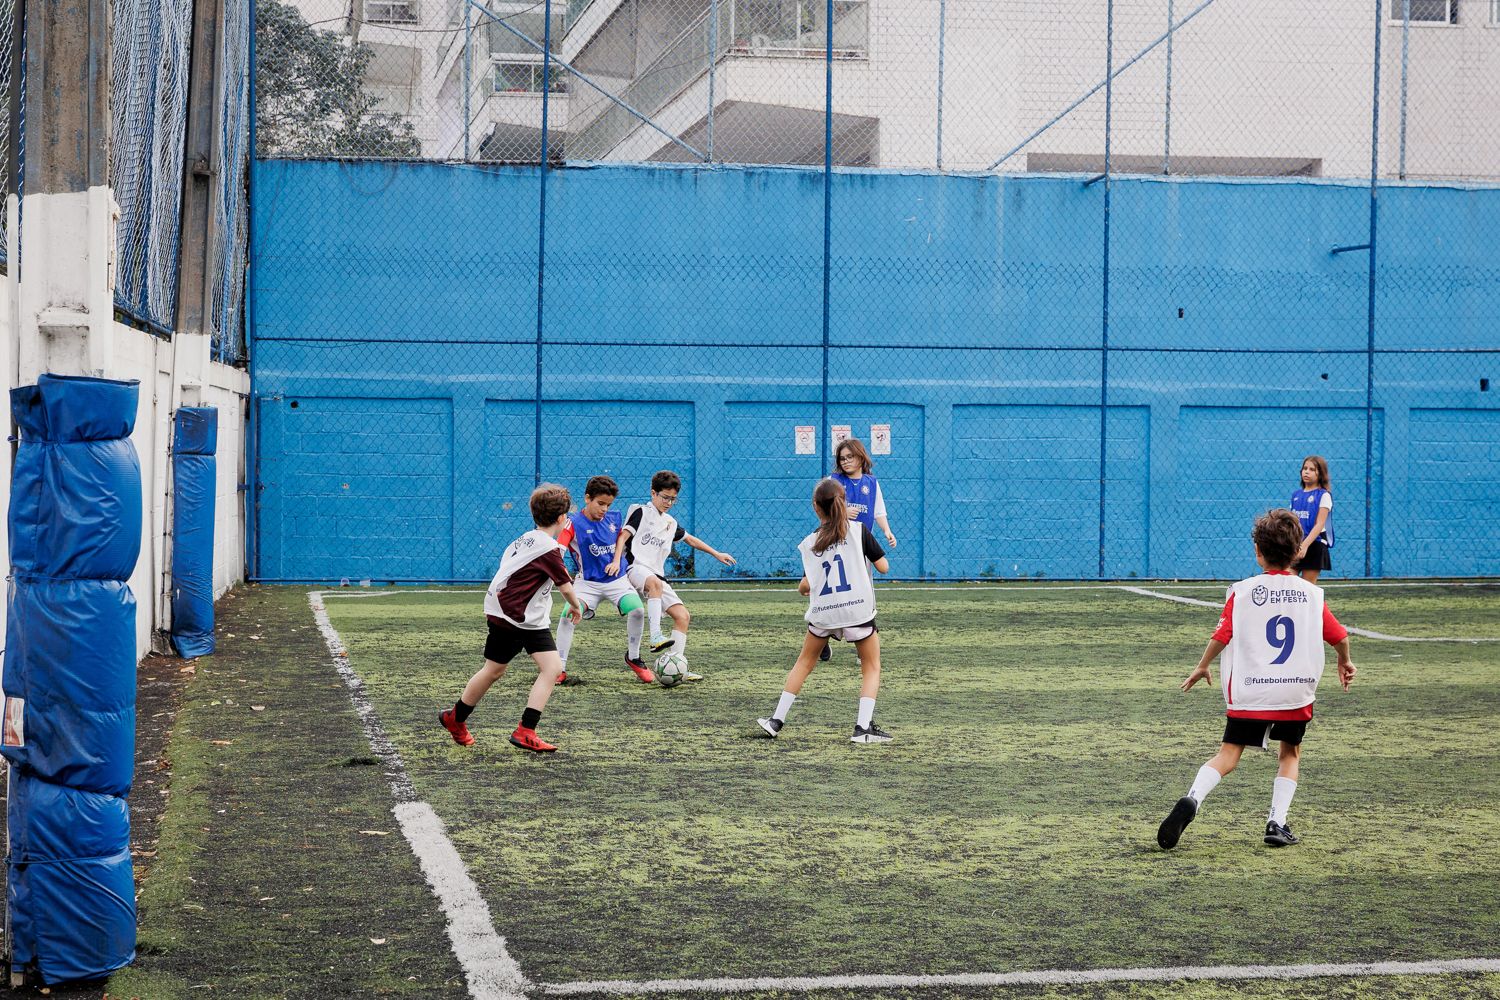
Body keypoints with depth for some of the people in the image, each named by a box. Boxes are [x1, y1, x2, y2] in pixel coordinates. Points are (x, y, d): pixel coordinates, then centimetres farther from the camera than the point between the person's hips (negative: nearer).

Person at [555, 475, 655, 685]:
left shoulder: (615, 518, 3)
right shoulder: (573, 523, -11)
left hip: (618, 579, 2)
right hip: (589, 582, -2)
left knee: (637, 610, -23)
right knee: (568, 616, -23)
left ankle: (633, 658, 2)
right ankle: (559, 670, -9)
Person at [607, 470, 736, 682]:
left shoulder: (670, 523, 23)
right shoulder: (641, 512, 4)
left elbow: (690, 539, 38)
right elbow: (623, 536, -7)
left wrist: (716, 554, 40)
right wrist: (616, 560, -23)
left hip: (656, 575, 8)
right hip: (635, 567, -8)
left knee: (682, 616, -4)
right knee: (655, 583, -42)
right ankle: (656, 637, -49)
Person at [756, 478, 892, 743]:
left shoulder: (810, 542, 4)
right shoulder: (858, 529, -2)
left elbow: (806, 585, -1)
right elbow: (883, 567, -1)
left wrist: (801, 589, 22)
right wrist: (870, 555, 19)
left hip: (822, 614, 2)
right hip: (858, 610, -2)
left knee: (805, 661, 22)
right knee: (871, 666, 14)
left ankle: (776, 721, 21)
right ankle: (863, 727, 0)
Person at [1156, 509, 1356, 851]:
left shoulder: (1243, 591, -3)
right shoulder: (1312, 594, 2)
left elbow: (1221, 635, -5)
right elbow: (1339, 636, 6)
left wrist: (1202, 667, 12)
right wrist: (1345, 662, 28)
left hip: (1248, 692, -1)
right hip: (1296, 692, 1)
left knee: (1228, 754, 2)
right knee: (1291, 752, 21)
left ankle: (1192, 799, -23)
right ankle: (1277, 824, 10)